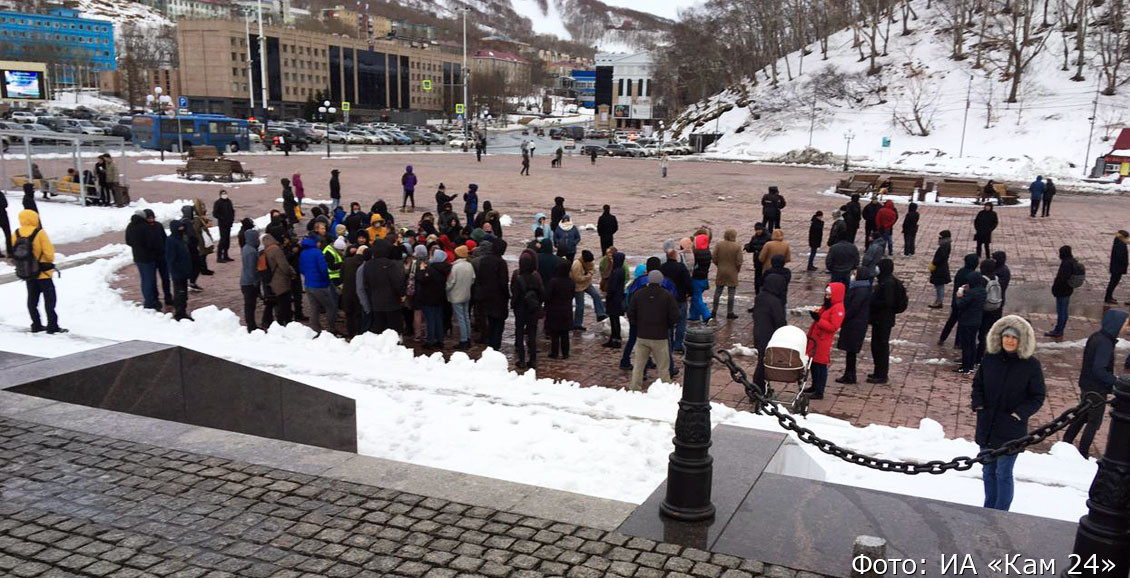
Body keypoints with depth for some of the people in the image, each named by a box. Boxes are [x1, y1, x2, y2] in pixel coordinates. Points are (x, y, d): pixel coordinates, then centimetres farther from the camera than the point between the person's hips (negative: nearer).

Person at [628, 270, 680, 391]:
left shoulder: (638, 294, -1)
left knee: (638, 365, 11)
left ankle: (635, 388, 13)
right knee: (663, 367, 6)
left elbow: (630, 314, 1)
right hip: (660, 337, -2)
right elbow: (674, 317, -8)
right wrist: (667, 326, 10)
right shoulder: (667, 296, -8)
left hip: (642, 336, 2)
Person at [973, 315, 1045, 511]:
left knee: (1003, 473, 2)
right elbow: (977, 384, 13)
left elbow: (1037, 398, -3)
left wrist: (1020, 413, -16)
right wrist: (978, 404, -3)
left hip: (1011, 431, -4)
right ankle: (988, 509, 32)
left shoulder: (1031, 365, -9)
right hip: (986, 427, 4)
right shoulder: (989, 359, 0)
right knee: (988, 471, 17)